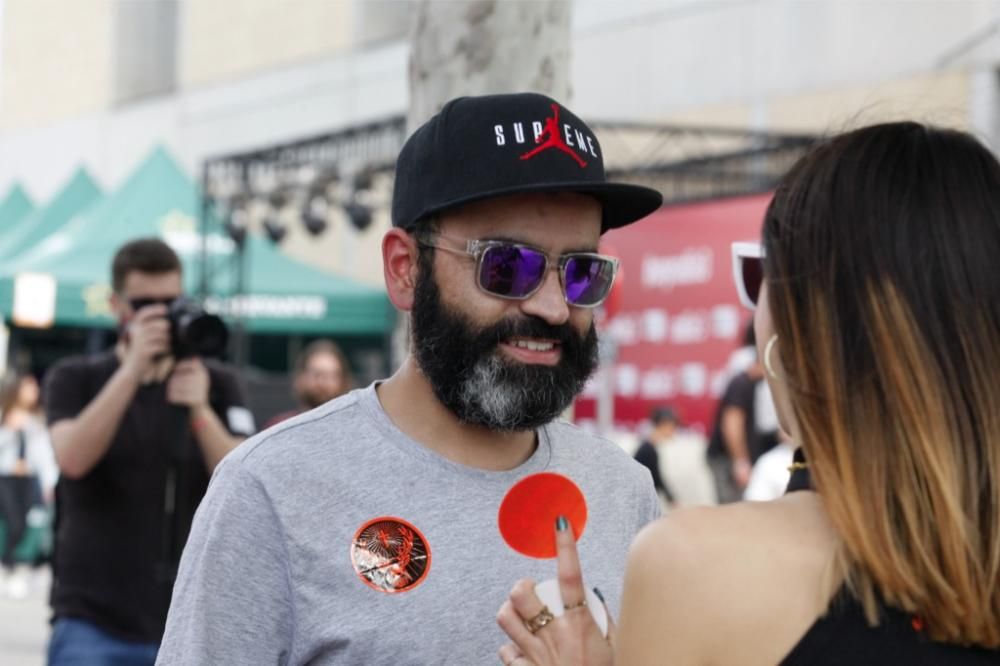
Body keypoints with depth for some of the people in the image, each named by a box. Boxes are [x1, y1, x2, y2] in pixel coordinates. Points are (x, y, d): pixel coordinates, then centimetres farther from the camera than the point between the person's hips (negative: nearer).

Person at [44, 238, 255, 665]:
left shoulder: (216, 386, 7)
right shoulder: (75, 380, 5)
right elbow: (72, 459, -15)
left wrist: (200, 411, -20)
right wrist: (133, 369, -20)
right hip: (93, 625, -2)